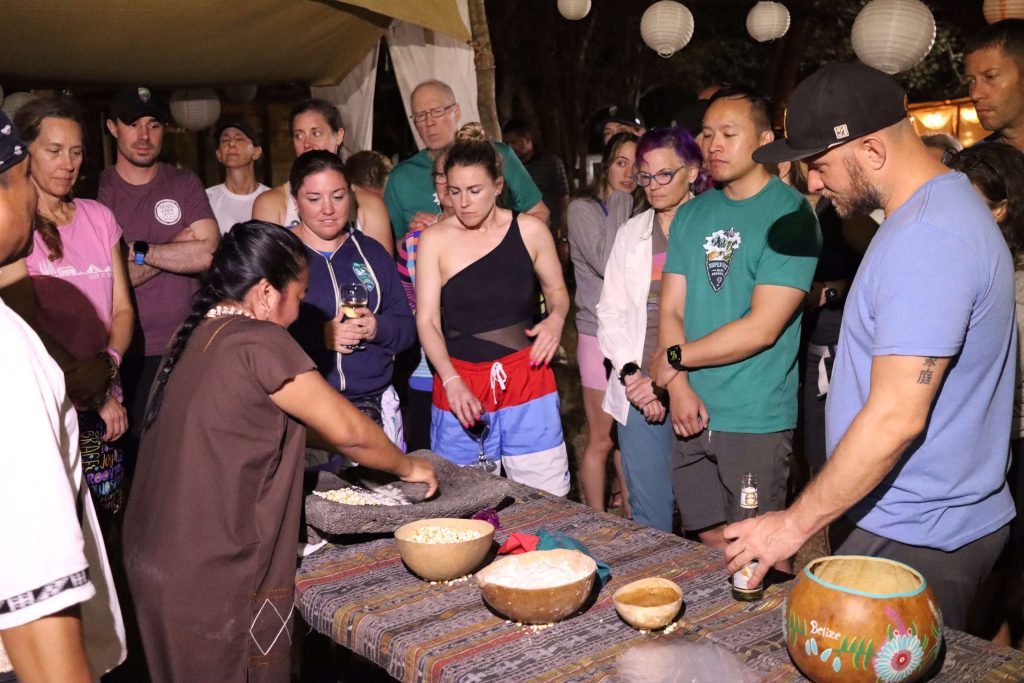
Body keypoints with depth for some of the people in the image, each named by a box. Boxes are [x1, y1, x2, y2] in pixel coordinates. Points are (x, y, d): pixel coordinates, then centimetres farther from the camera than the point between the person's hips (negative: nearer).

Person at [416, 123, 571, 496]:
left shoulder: (530, 230, 1)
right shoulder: (435, 240, -2)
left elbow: (556, 290, 16)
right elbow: (427, 320, -6)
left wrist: (556, 317, -7)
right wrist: (451, 382, -20)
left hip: (526, 379, 1)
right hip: (459, 384, 0)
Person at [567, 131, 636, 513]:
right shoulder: (583, 209, -3)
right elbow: (606, 262, -18)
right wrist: (621, 203, -11)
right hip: (601, 336, -5)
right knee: (602, 439, 1)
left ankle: (630, 518, 25)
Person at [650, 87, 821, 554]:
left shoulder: (790, 214, -10)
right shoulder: (691, 215, 10)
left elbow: (762, 327, -16)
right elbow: (671, 310, 7)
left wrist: (675, 359, -7)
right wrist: (679, 387, -9)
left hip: (756, 422, -5)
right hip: (693, 414, 5)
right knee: (708, 541, 15)